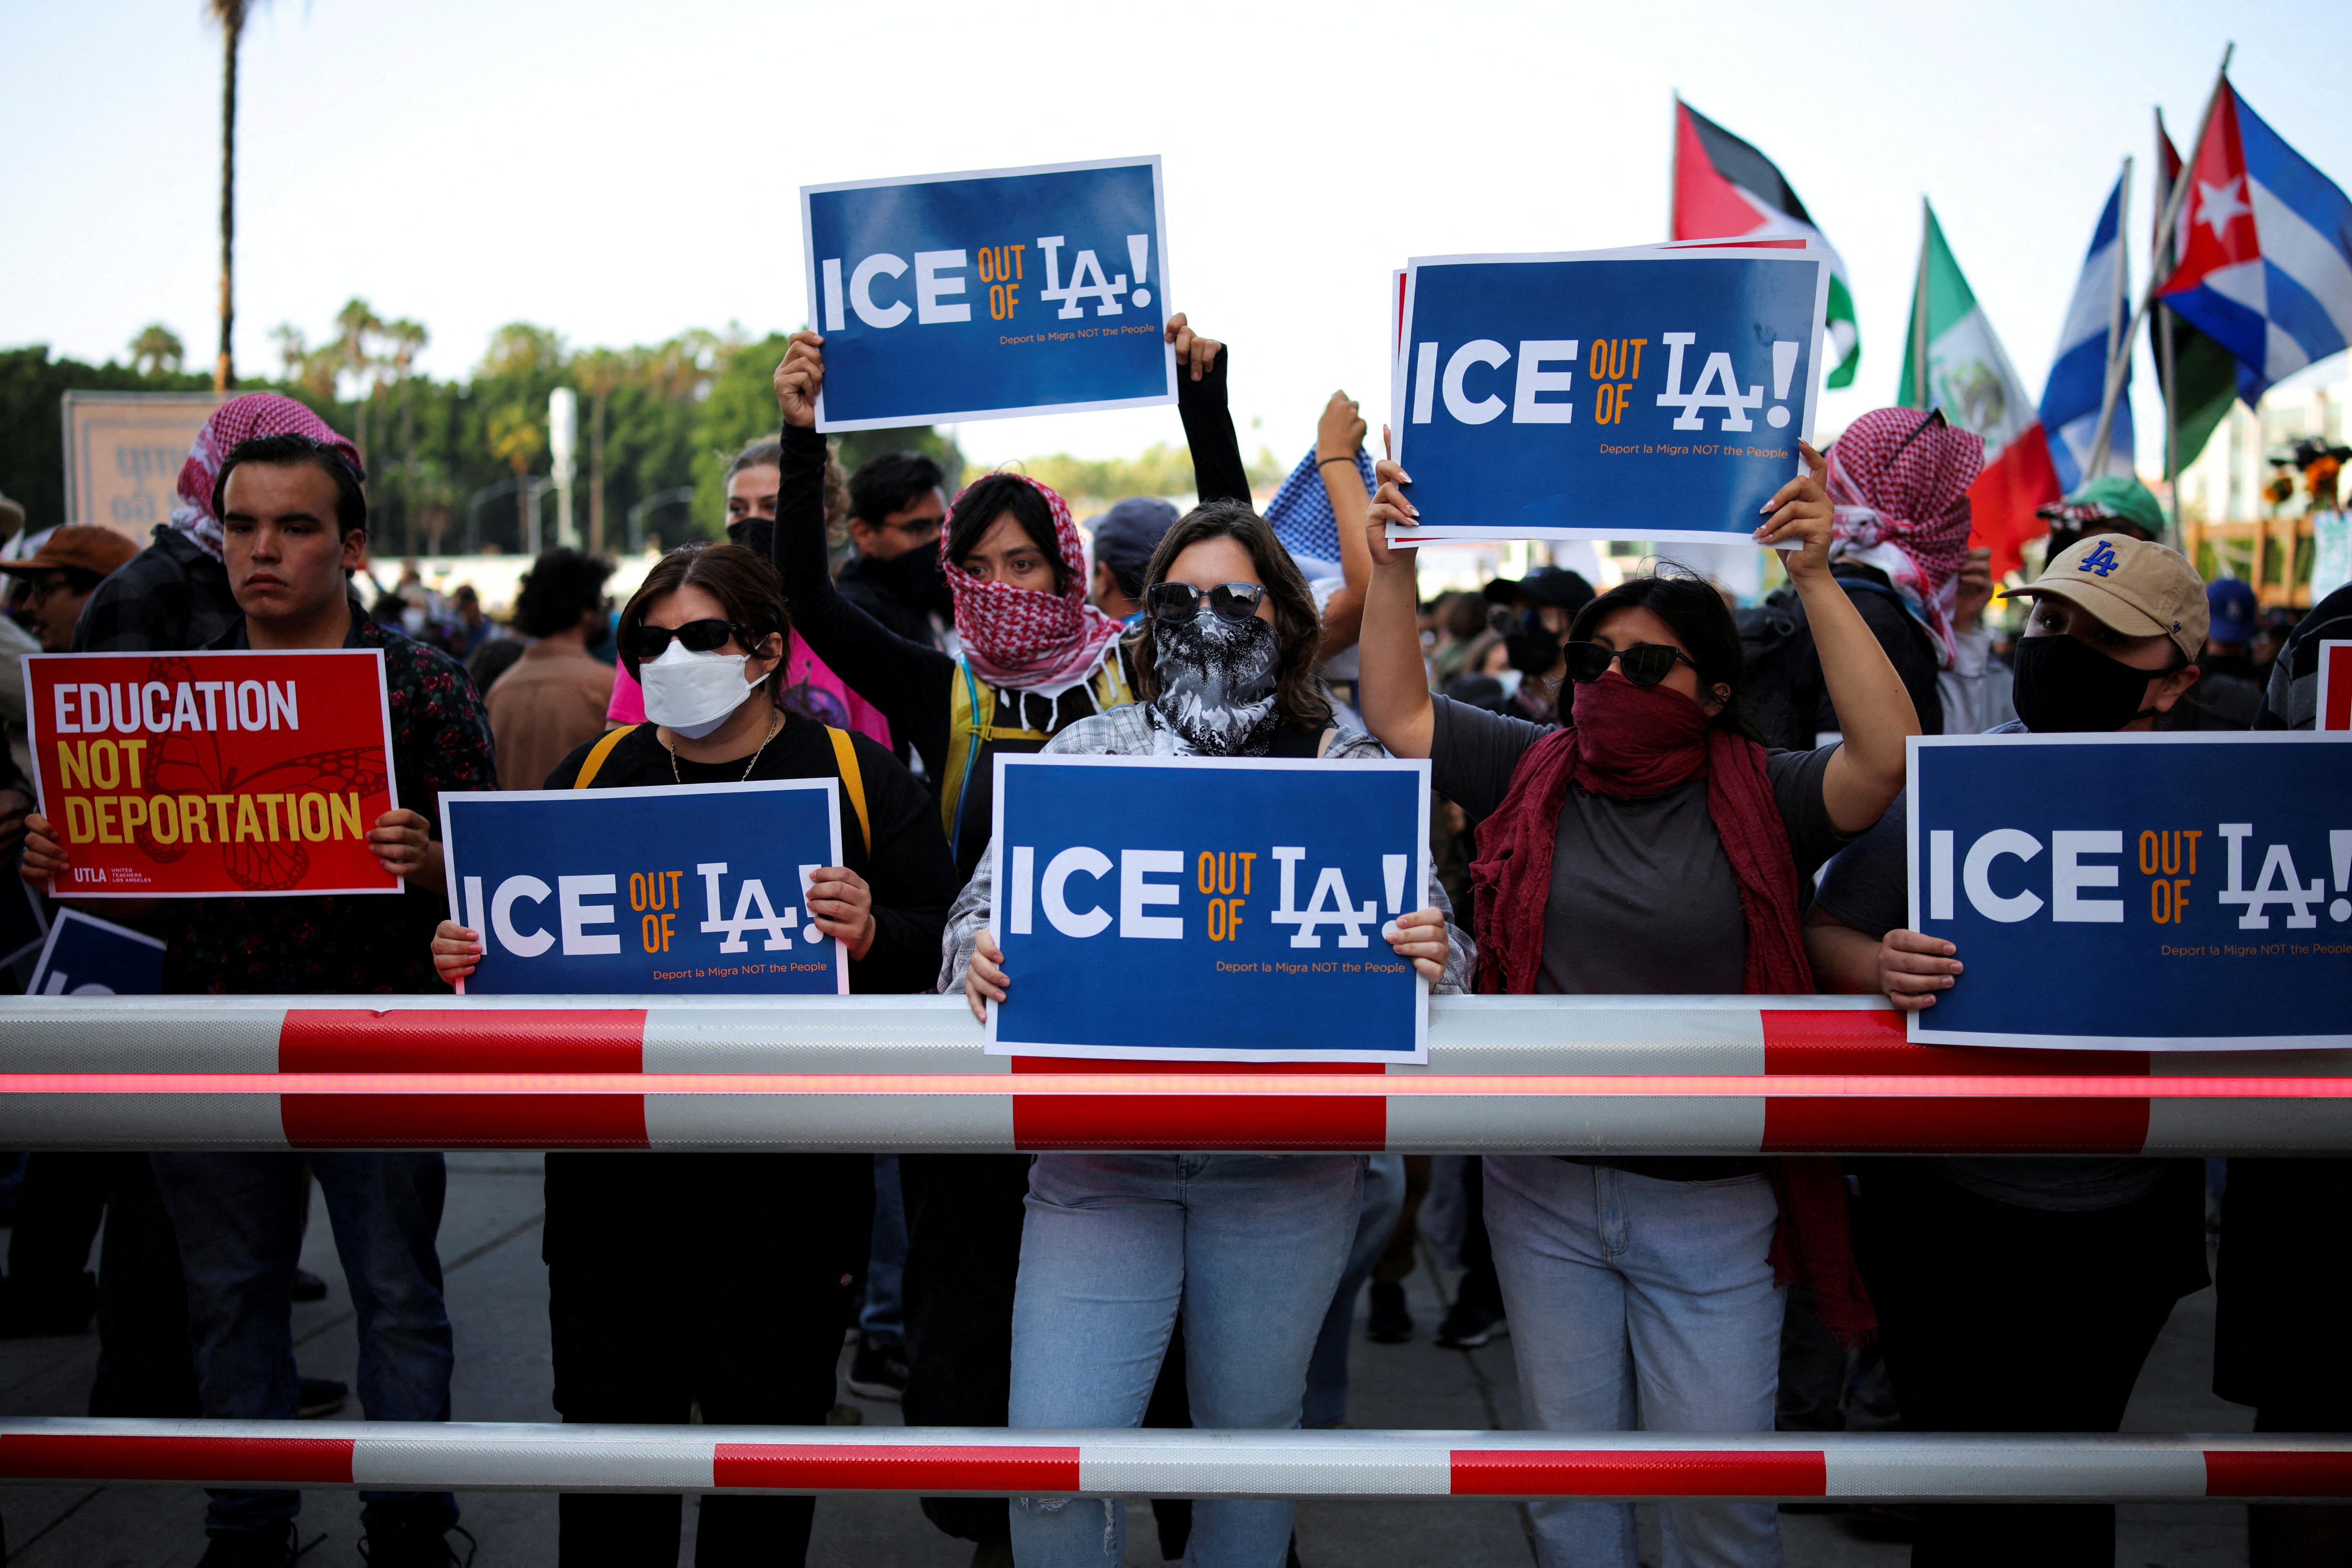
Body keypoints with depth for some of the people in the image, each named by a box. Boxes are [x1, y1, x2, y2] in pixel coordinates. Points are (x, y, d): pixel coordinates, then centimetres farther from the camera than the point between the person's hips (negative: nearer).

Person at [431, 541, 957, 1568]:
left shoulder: (860, 777, 0)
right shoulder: (591, 774, 9)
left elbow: (940, 942, -7)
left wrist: (872, 937, -27)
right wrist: (468, 956, -8)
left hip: (788, 1173, -2)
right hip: (613, 1160, 3)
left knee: (771, 1421, 10)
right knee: (611, 1414, 12)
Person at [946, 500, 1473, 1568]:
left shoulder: (1354, 769, 4)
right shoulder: (1085, 750, 6)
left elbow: (1429, 941, 3)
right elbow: (987, 901, 4)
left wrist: (1432, 953, -20)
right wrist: (978, 956, -19)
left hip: (1288, 1167, 0)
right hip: (1099, 1152, 0)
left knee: (1250, 1429, 14)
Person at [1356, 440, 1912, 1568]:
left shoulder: (1758, 799, -7)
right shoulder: (1536, 774, 3)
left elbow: (1888, 755, -22)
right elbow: (1397, 715, 4)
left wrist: (1815, 579, -27)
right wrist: (1392, 564, -7)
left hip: (1711, 1206, -3)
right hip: (1545, 1189, 3)